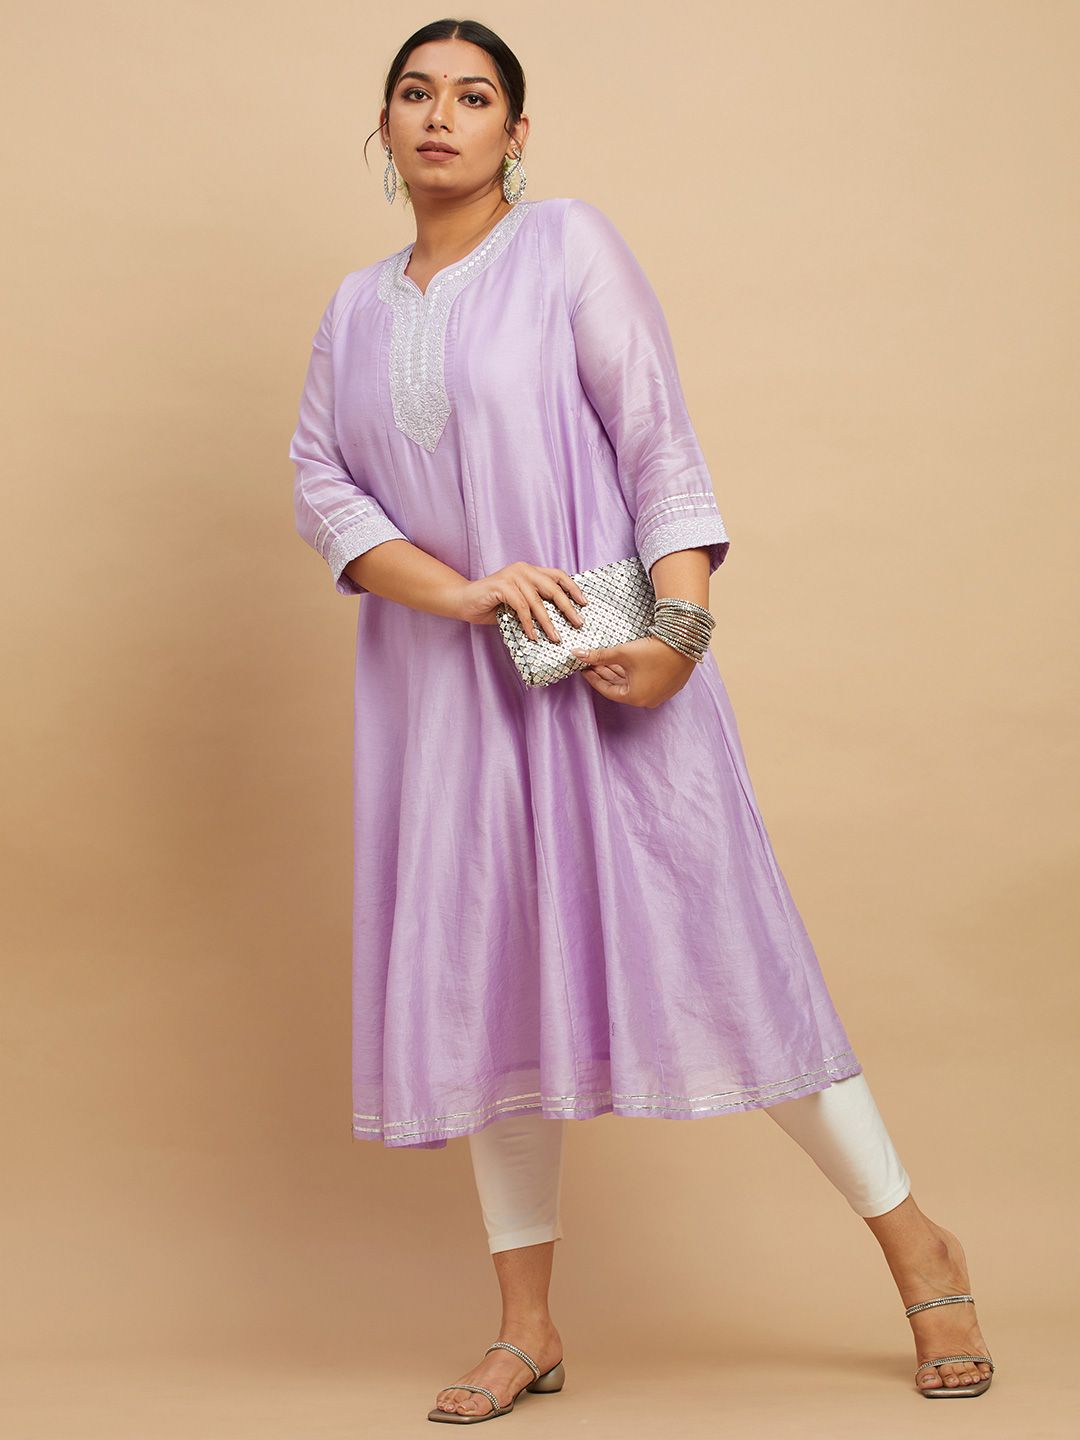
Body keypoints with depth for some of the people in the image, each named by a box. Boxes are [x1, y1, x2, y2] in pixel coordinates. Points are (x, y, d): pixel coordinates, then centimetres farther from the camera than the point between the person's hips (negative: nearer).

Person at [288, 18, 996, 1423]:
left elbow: (661, 448, -7)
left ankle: (916, 1243, 11)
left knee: (706, 947, -5)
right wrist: (456, 588, -13)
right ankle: (528, 1329, 17)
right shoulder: (358, 307, 13)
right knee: (488, 979, 6)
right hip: (446, 686, 5)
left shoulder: (569, 245, -1)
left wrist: (679, 628, -19)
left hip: (601, 671, -4)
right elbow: (320, 482, 4)